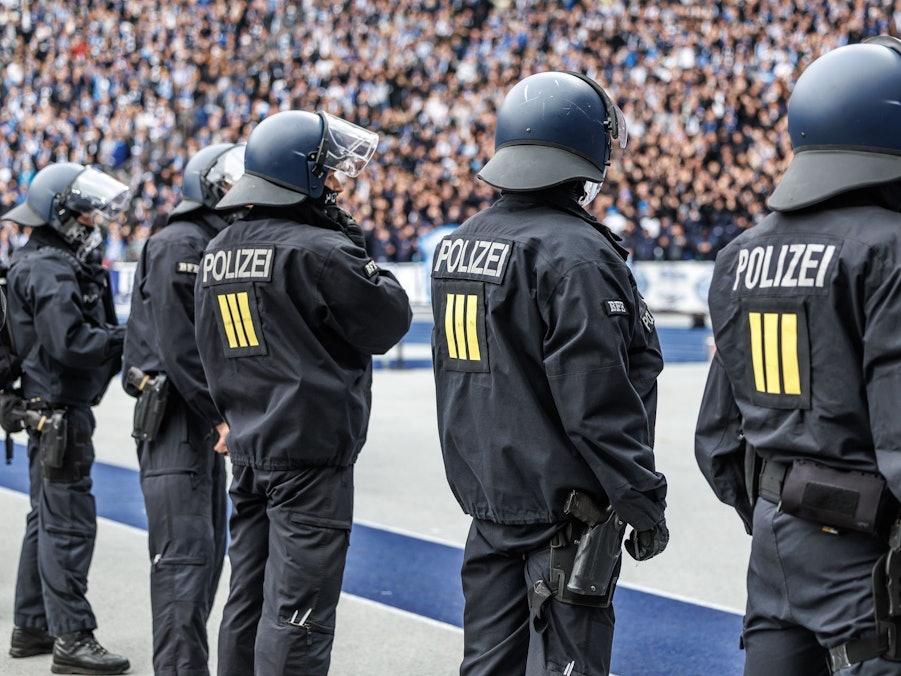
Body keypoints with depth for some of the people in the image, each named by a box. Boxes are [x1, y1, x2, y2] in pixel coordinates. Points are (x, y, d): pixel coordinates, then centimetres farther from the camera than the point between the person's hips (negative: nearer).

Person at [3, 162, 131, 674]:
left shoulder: (61, 262, 16)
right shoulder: (50, 269, -17)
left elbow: (86, 332, 15)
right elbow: (69, 342, -26)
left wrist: (121, 336, 0)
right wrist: (128, 339, -17)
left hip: (54, 408, 11)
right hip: (59, 407, -11)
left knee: (47, 517, 17)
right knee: (68, 521, -8)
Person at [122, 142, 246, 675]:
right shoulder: (180, 244, -12)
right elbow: (176, 343, -19)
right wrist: (219, 414, -18)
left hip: (207, 418, 10)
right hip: (175, 416, -10)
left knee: (209, 547, 14)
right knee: (186, 552, -12)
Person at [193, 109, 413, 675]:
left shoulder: (219, 252, 11)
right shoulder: (320, 251, -16)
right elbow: (390, 320, -8)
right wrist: (358, 247, 2)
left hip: (249, 449, 8)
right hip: (311, 451, -8)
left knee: (248, 601, 15)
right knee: (297, 610, -5)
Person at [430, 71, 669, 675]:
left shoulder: (458, 244, 9)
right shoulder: (575, 253, -18)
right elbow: (599, 403, -21)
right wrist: (645, 504, -12)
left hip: (489, 493, 8)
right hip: (565, 506, -8)